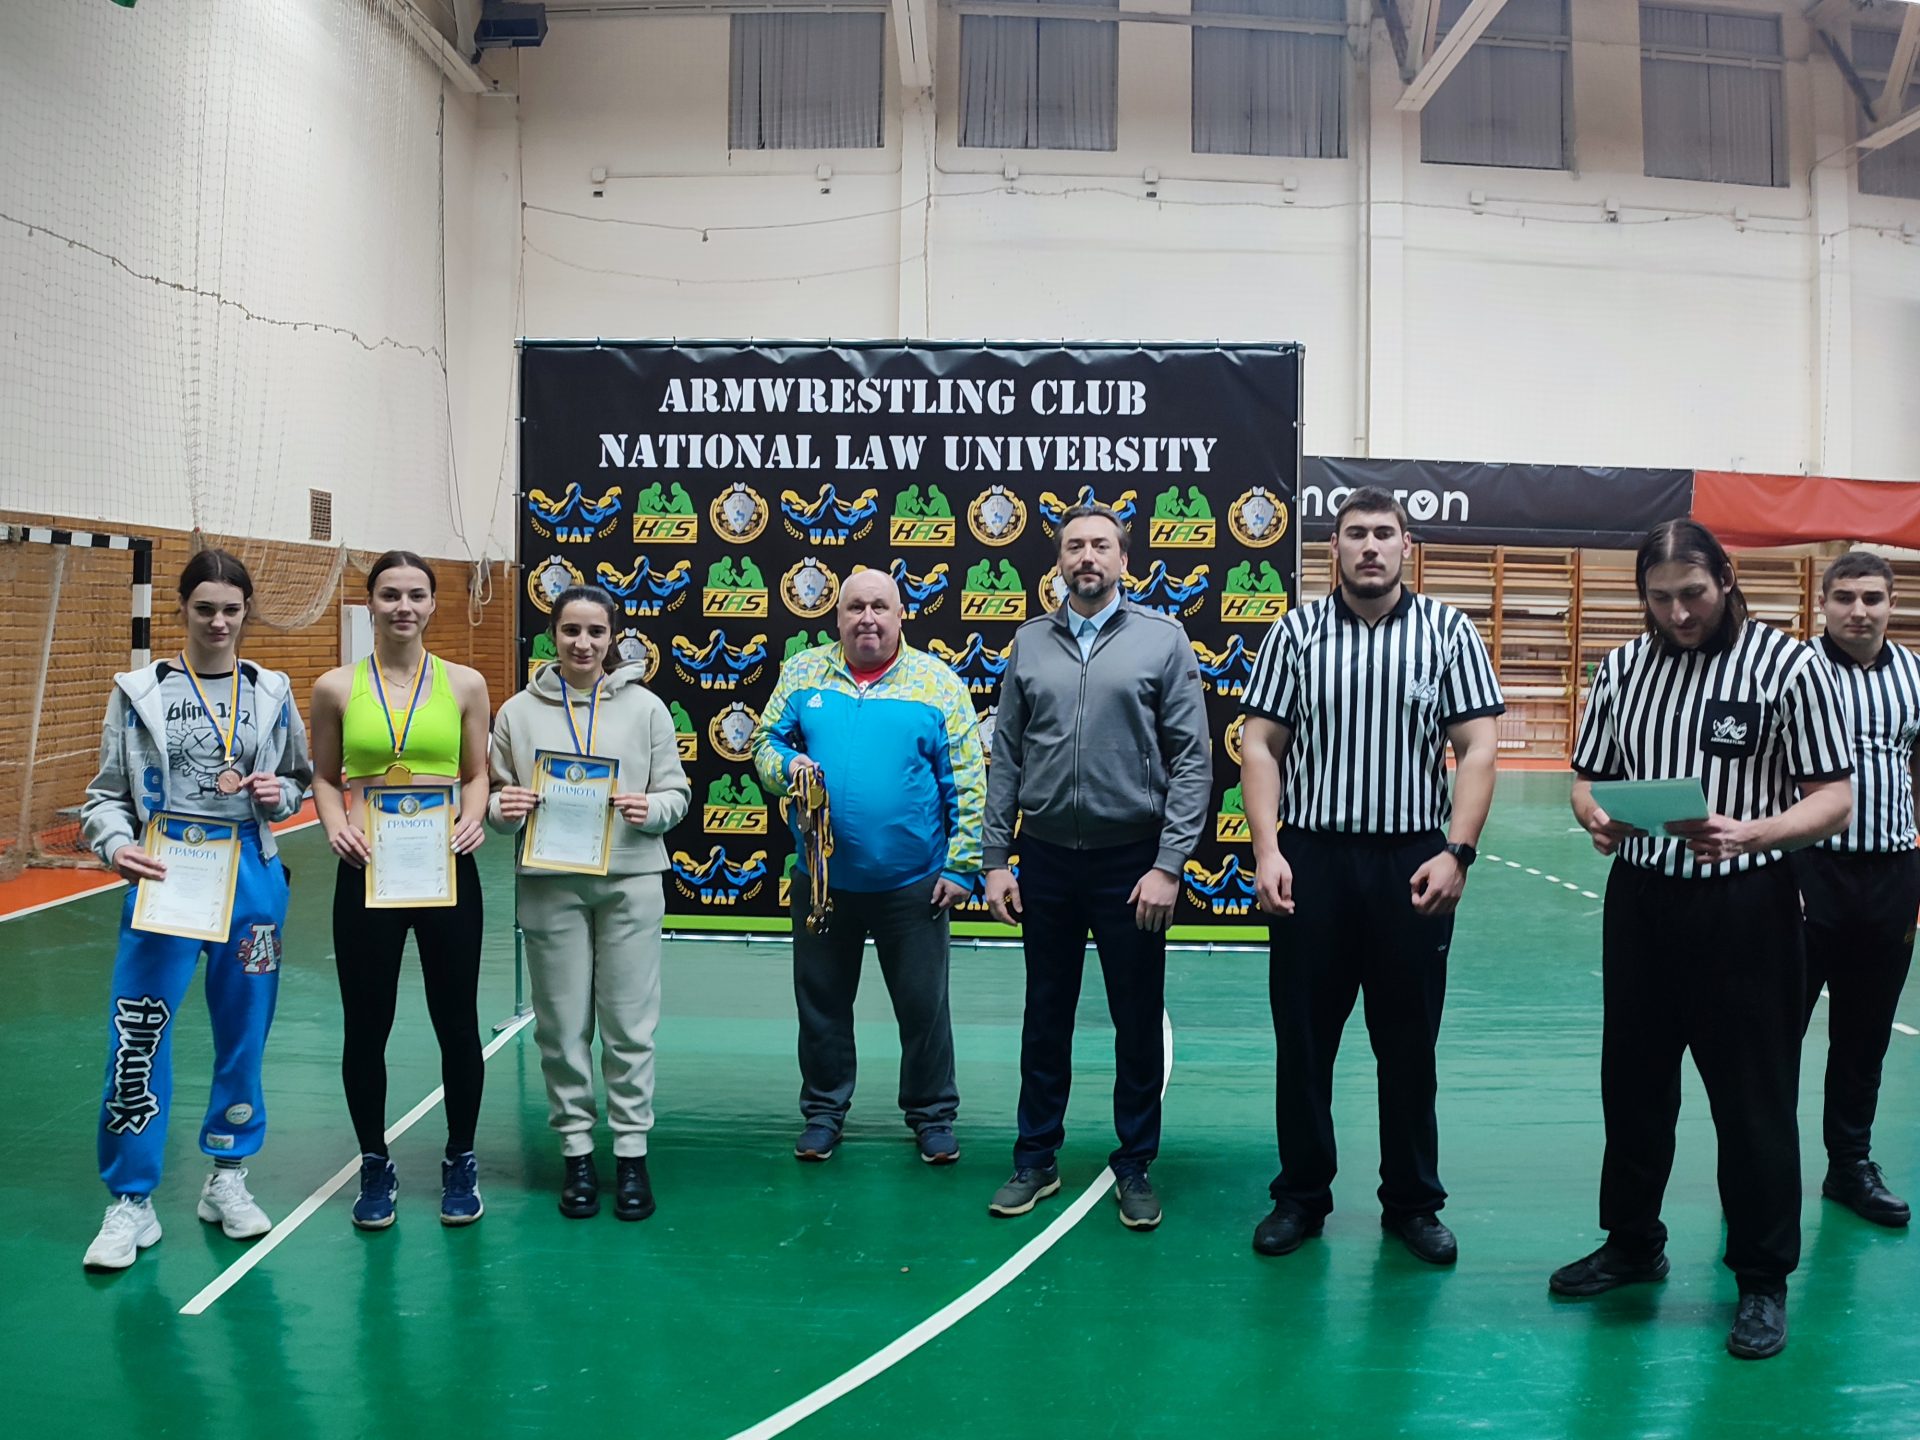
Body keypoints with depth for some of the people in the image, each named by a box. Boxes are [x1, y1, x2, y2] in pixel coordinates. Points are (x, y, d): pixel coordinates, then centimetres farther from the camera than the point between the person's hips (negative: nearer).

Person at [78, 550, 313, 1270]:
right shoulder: (139, 691, 0)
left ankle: (227, 1178, 28)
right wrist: (118, 846, -18)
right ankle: (131, 1202, 12)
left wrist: (278, 794, -6)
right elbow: (107, 794, 1)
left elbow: (300, 779, 16)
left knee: (244, 1030, 10)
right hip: (164, 875, -2)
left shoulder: (272, 692, 5)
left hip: (251, 874, 2)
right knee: (137, 1036, -4)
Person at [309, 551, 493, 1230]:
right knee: (366, 1027, 8)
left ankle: (460, 1163, 28)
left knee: (457, 1023, 8)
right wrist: (335, 823, -9)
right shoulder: (336, 688, 1)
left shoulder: (463, 684, 2)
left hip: (446, 869, 0)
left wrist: (473, 817, -11)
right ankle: (375, 1167, 28)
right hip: (367, 871, 0)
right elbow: (324, 777, 9)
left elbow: (476, 773, 8)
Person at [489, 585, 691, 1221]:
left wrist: (651, 809, -15)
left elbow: (677, 791, 6)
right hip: (550, 887, 1)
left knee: (630, 1024, 4)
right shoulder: (518, 712, 6)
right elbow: (494, 796, 11)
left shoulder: (645, 707, 4)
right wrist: (501, 810, -11)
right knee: (562, 1026, 7)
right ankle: (576, 1151, 21)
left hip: (631, 882, -1)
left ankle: (632, 1151, 16)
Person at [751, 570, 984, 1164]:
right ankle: (824, 1110, 32)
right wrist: (786, 764, -14)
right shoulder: (803, 672, 3)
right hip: (822, 879, 2)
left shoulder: (937, 681, -4)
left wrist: (961, 866, -8)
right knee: (821, 1003, 14)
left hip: (913, 884, -2)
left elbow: (967, 782, -4)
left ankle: (932, 1115, 27)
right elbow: (765, 741, 9)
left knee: (924, 1005, 9)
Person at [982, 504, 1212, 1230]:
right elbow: (1006, 759, 6)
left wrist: (1168, 864, -12)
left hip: (1131, 861, -2)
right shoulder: (1030, 643, 5)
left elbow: (1192, 761, -6)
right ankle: (1035, 1160, 27)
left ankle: (1134, 1166, 25)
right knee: (1045, 1019, 13)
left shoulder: (1162, 639, -3)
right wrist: (996, 859, 2)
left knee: (1138, 1023, 9)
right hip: (1047, 859, 2)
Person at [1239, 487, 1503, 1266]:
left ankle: (1413, 1202, 25)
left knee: (1410, 1040, 9)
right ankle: (1301, 1195, 23)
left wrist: (1456, 852, -11)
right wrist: (1266, 851, -8)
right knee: (1302, 1035, 8)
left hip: (1411, 860, 0)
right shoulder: (1295, 632, 4)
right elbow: (1260, 744, 1)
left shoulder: (1448, 632, 3)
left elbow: (1477, 748, -1)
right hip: (1311, 859, 1)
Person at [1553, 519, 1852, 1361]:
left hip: (1743, 907, -4)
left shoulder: (1786, 666, -6)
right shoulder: (1622, 668, 7)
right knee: (1632, 1081, 15)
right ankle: (1631, 1243, 33)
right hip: (1640, 901, 5)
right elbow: (1589, 775, 13)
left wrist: (1750, 833, -28)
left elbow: (1833, 801, -9)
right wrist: (1594, 817, -11)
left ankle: (1763, 1281, 21)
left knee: (1752, 1096, 4)